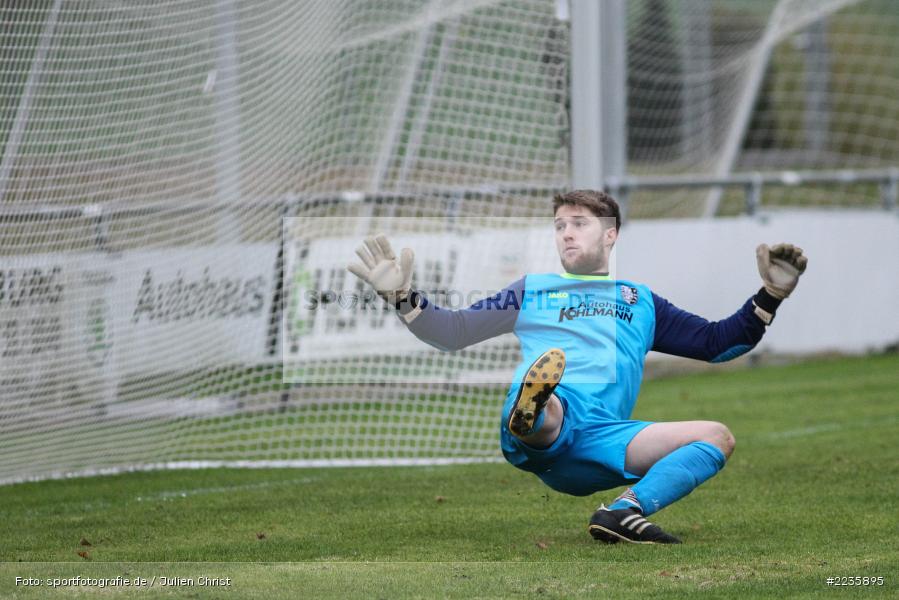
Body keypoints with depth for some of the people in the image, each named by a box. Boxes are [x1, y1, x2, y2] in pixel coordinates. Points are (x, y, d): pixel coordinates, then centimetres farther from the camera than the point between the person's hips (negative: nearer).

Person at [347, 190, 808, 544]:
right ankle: (527, 414, -77)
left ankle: (625, 512, -34)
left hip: (604, 437, 3)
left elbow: (716, 342, 32)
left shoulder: (641, 302, 33)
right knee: (548, 408, -41)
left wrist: (769, 297, 20)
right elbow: (453, 332, 27)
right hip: (543, 430, -3)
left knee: (716, 438, -19)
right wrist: (402, 298, 12)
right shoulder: (532, 291, 30)